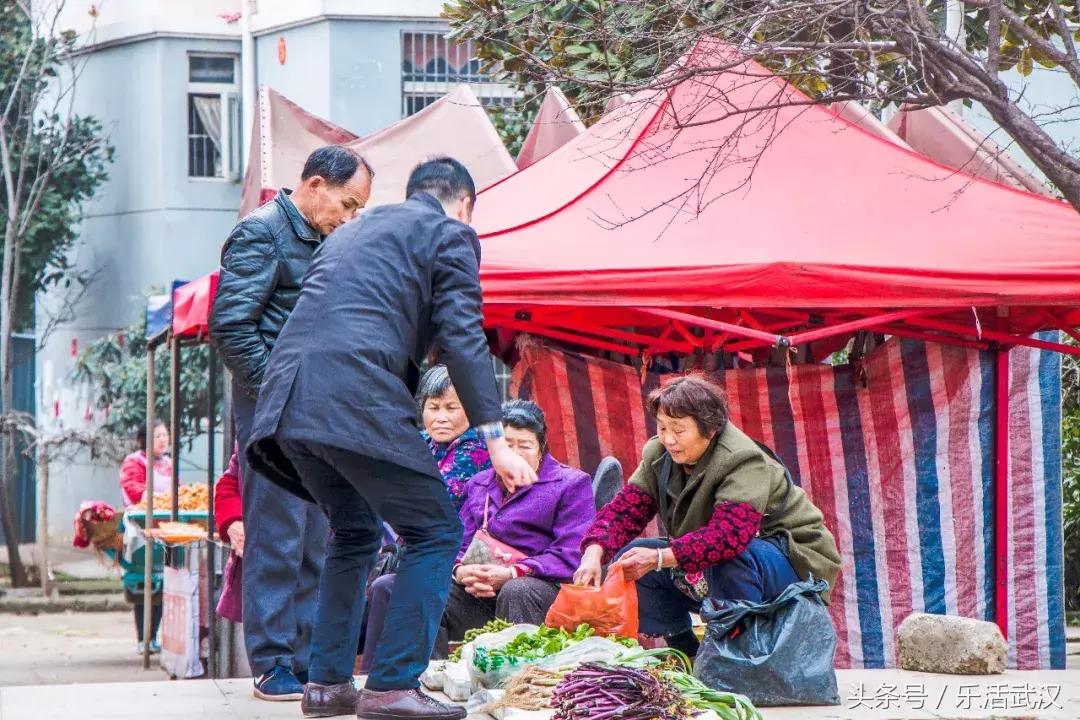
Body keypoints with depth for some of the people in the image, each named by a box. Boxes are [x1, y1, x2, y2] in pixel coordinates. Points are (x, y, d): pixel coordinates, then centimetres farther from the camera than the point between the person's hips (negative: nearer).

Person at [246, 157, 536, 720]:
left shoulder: (351, 231, 32)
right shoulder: (450, 234, 9)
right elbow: (462, 337, -2)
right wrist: (494, 439, -6)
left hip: (287, 399, 8)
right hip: (355, 397, -8)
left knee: (354, 532, 24)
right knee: (434, 531, 2)